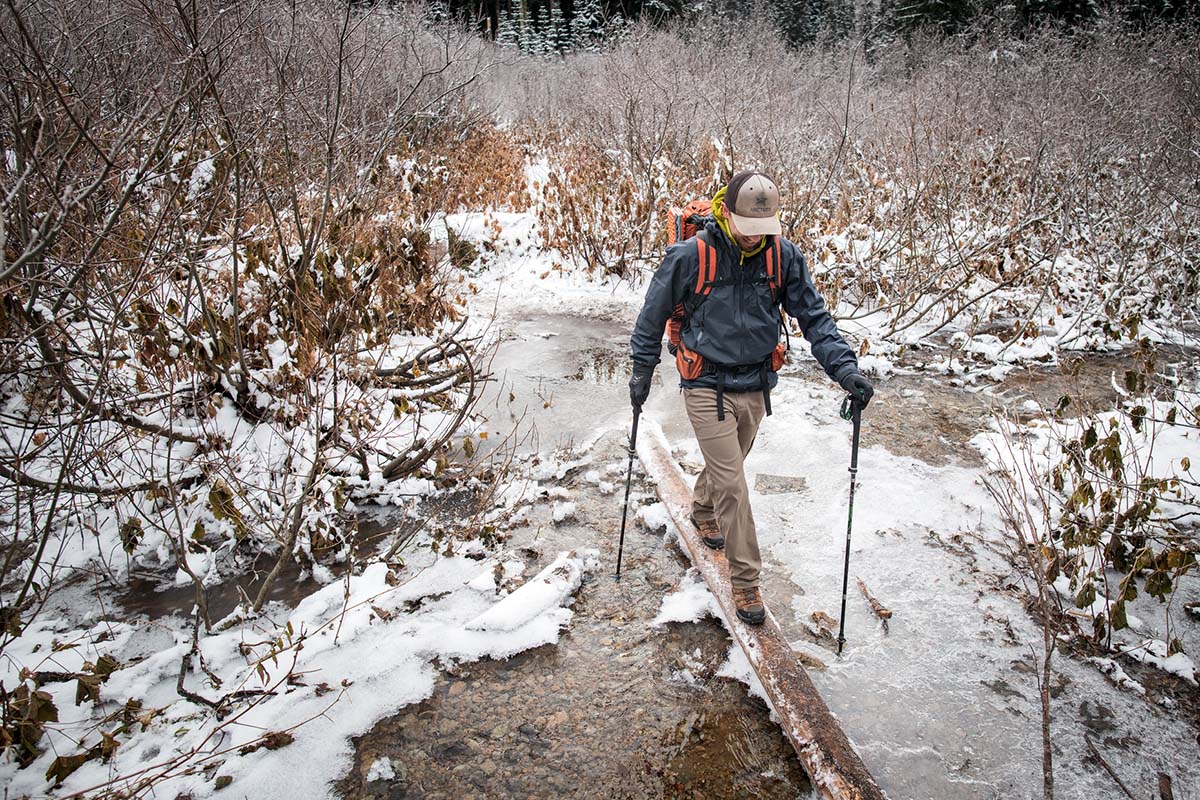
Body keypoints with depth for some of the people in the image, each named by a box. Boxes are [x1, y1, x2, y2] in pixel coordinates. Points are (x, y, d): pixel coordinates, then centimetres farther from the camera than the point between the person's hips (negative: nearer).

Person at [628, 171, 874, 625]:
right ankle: (746, 582, 9)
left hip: (756, 386, 4)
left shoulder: (783, 255, -8)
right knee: (732, 485, -5)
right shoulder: (691, 256, -17)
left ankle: (703, 512, 56)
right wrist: (642, 371, 1)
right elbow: (653, 315, -4)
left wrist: (844, 368, -15)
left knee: (727, 464, 24)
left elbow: (813, 316, -3)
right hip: (707, 386, -4)